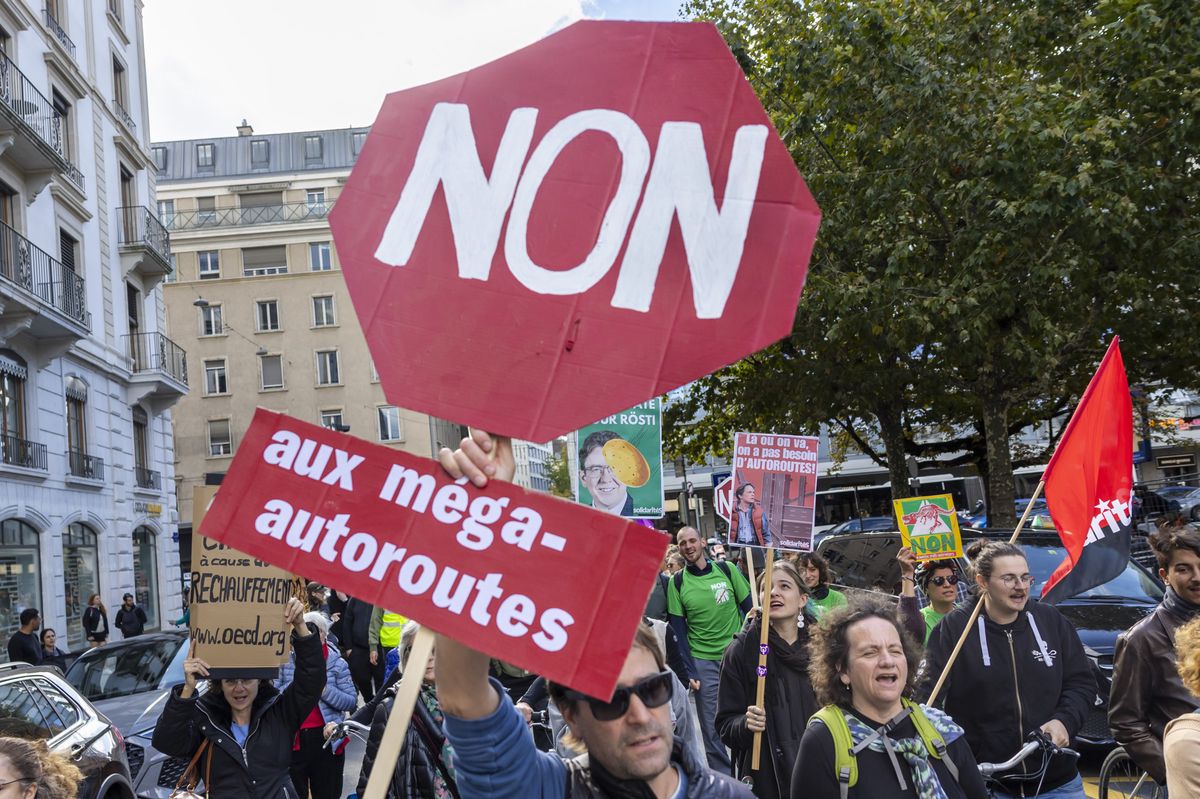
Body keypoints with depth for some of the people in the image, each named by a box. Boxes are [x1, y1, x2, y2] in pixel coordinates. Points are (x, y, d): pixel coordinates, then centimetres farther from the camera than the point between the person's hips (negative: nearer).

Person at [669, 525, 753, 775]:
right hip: (702, 661, 0)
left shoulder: (726, 570, 1)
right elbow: (679, 630, 0)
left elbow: (749, 609, 5)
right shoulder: (677, 583, 0)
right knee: (712, 729, 1)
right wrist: (690, 671, -7)